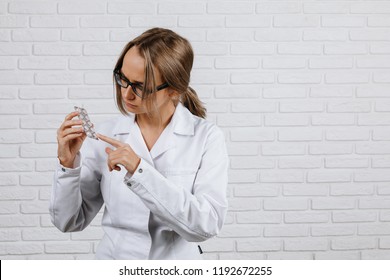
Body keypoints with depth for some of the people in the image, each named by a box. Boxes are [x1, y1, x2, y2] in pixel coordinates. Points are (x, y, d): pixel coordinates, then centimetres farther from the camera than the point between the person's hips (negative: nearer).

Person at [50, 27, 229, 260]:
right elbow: (69, 222, 5)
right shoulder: (105, 135, 2)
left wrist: (139, 170, -19)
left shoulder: (207, 137, -5)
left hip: (178, 260, -2)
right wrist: (68, 163, -10)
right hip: (114, 257, 2)